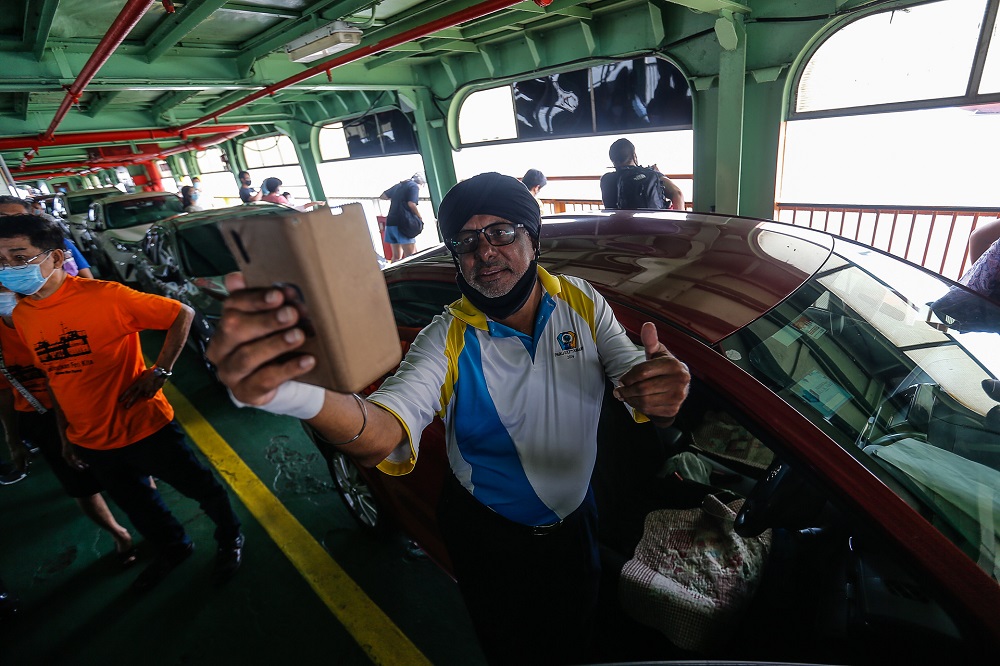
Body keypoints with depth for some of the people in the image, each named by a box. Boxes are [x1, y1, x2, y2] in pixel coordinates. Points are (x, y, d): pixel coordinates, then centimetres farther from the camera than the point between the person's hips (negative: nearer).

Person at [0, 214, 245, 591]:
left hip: (144, 428, -6)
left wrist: (159, 372, -20)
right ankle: (173, 548, 51)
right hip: (90, 442, 6)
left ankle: (230, 538, 40)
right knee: (136, 504, 25)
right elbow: (54, 377, 10)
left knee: (199, 487, 12)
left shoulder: (103, 296, -21)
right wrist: (65, 435, 13)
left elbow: (182, 314, -16)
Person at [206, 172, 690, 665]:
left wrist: (659, 396, -44)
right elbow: (386, 432, -41)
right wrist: (300, 394, -64)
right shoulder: (448, 339, -24)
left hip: (577, 520, 4)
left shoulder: (582, 302, -14)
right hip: (489, 536, -3)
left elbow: (638, 390, -17)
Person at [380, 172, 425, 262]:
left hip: (391, 222, 8)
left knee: (396, 256, 9)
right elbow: (411, 204, -14)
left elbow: (382, 196, 26)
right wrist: (420, 218, -2)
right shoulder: (414, 186, -1)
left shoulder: (398, 185, 21)